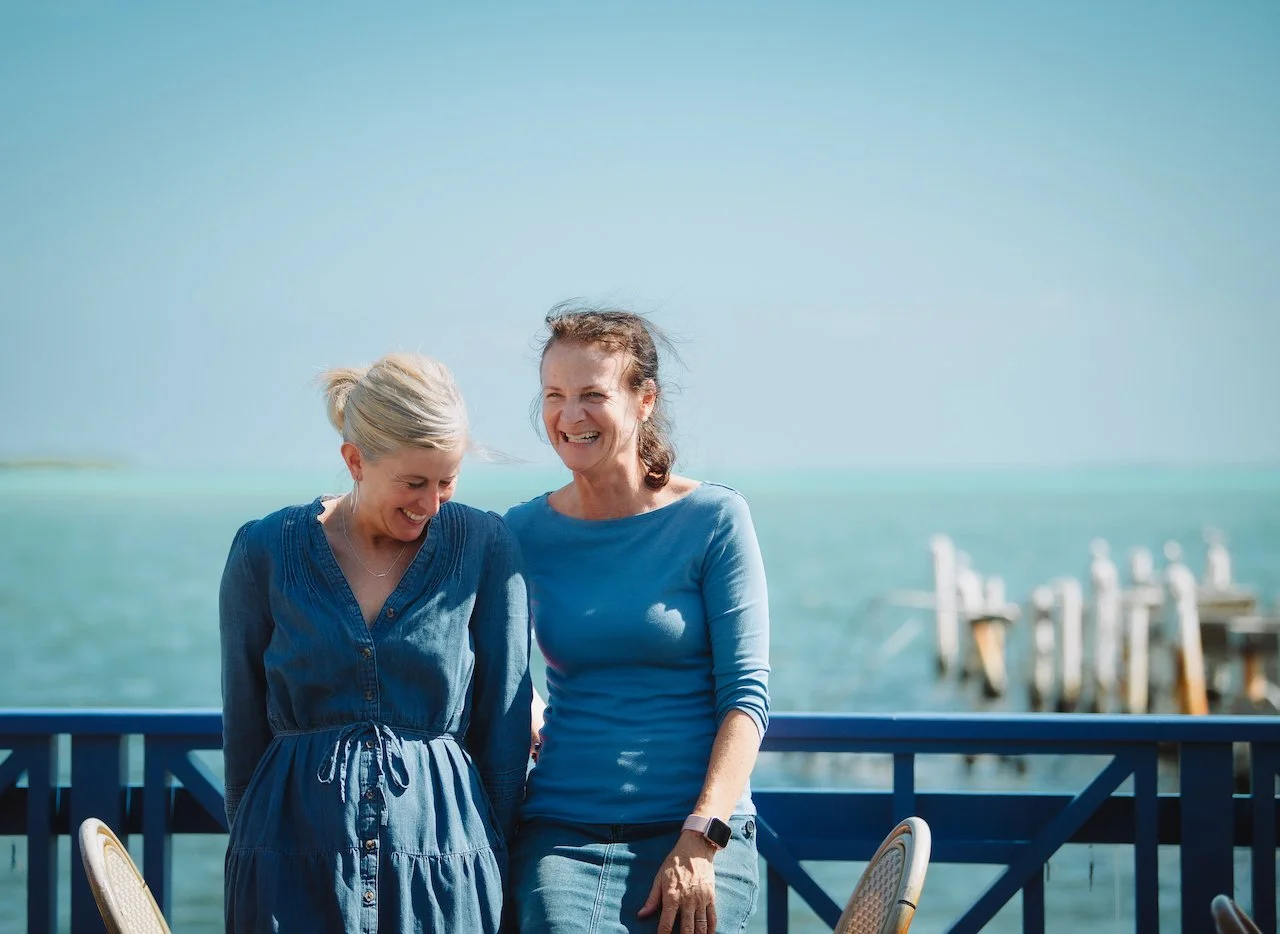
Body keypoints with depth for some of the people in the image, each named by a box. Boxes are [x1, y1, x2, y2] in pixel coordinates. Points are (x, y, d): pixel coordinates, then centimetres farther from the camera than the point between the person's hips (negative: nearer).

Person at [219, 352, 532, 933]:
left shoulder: (485, 547, 0)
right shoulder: (265, 552, 1)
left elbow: (503, 729, 5)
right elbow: (243, 730, 9)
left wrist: (495, 872, 5)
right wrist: (251, 855, 12)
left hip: (443, 856, 0)